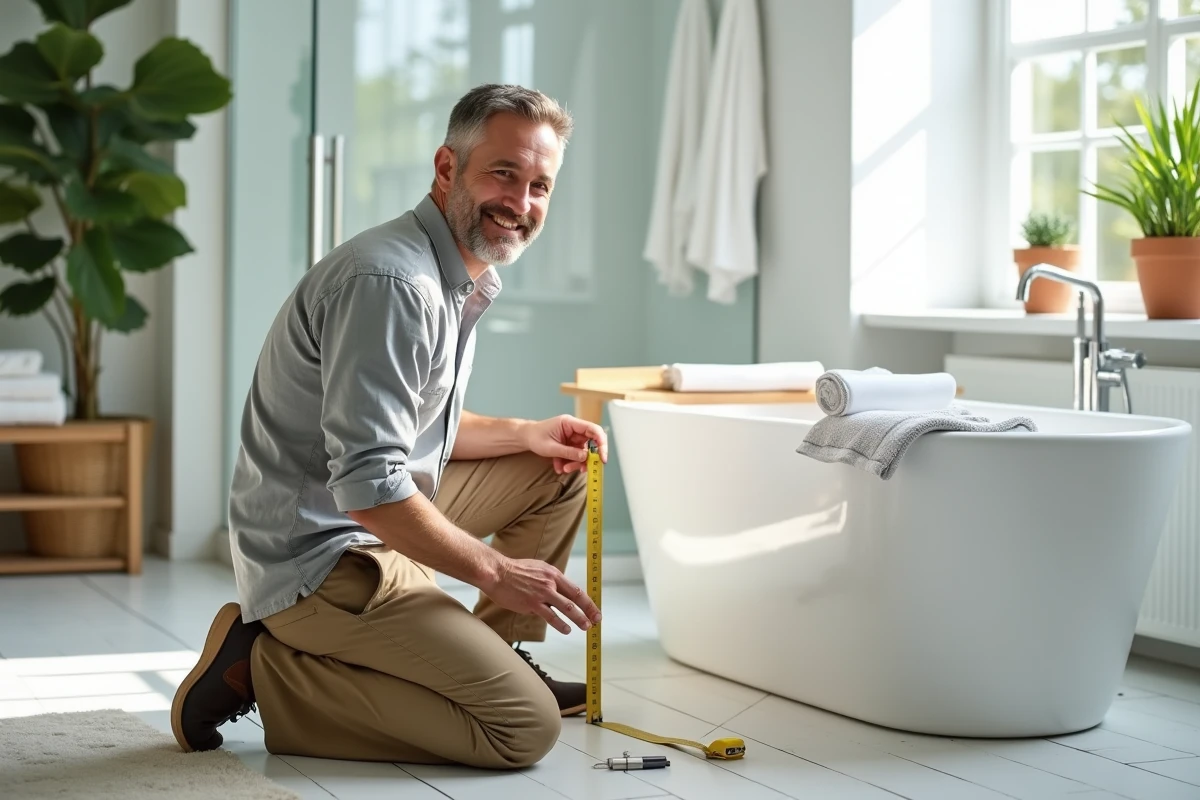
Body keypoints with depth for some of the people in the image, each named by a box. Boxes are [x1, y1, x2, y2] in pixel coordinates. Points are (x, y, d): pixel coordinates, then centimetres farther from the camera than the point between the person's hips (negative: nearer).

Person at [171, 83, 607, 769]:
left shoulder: (461, 277, 10)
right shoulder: (390, 282, -24)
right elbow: (367, 487, -28)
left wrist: (525, 433, 6)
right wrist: (492, 570, -19)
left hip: (382, 521, 10)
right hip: (322, 557, -10)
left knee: (561, 469, 16)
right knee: (526, 727, -15)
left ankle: (495, 657, 21)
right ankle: (265, 673, -8)